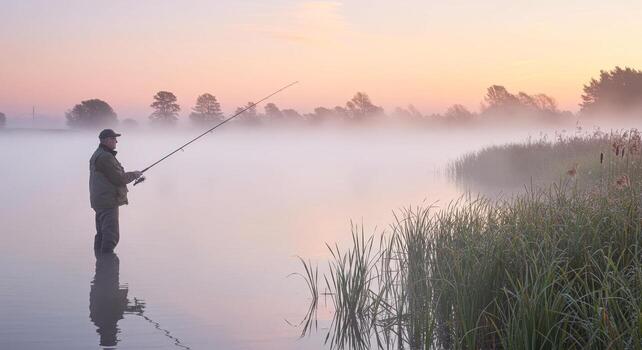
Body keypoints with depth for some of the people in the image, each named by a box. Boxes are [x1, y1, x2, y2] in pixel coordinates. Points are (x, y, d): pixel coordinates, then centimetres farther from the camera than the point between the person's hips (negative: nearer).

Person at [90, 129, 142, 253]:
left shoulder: (97, 155, 17)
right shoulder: (106, 157, -17)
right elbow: (119, 179, -19)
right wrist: (134, 174, -3)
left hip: (99, 201, 11)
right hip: (108, 202, -11)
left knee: (101, 234, 16)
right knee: (111, 235, -10)